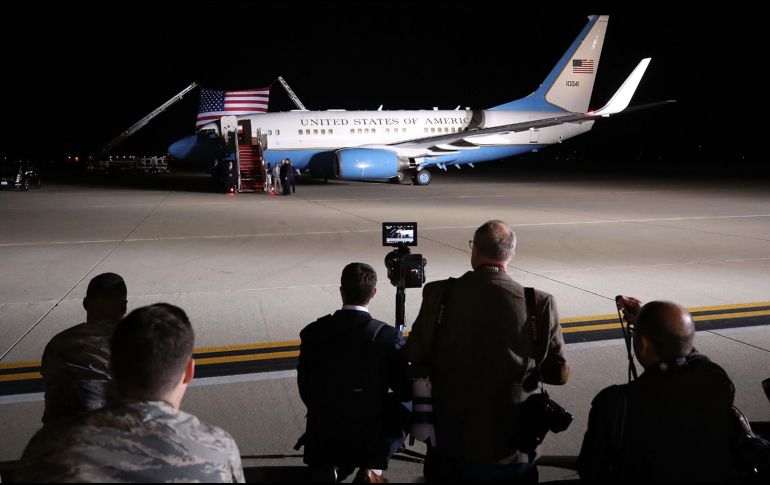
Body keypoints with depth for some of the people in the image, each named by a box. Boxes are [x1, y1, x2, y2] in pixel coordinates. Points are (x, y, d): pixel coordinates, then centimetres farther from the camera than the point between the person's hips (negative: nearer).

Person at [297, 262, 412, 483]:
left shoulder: (312, 332, -8)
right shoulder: (389, 336, -16)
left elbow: (306, 390, 1)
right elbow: (406, 392, -6)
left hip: (323, 438, 4)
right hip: (370, 438, -4)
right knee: (406, 405, 22)